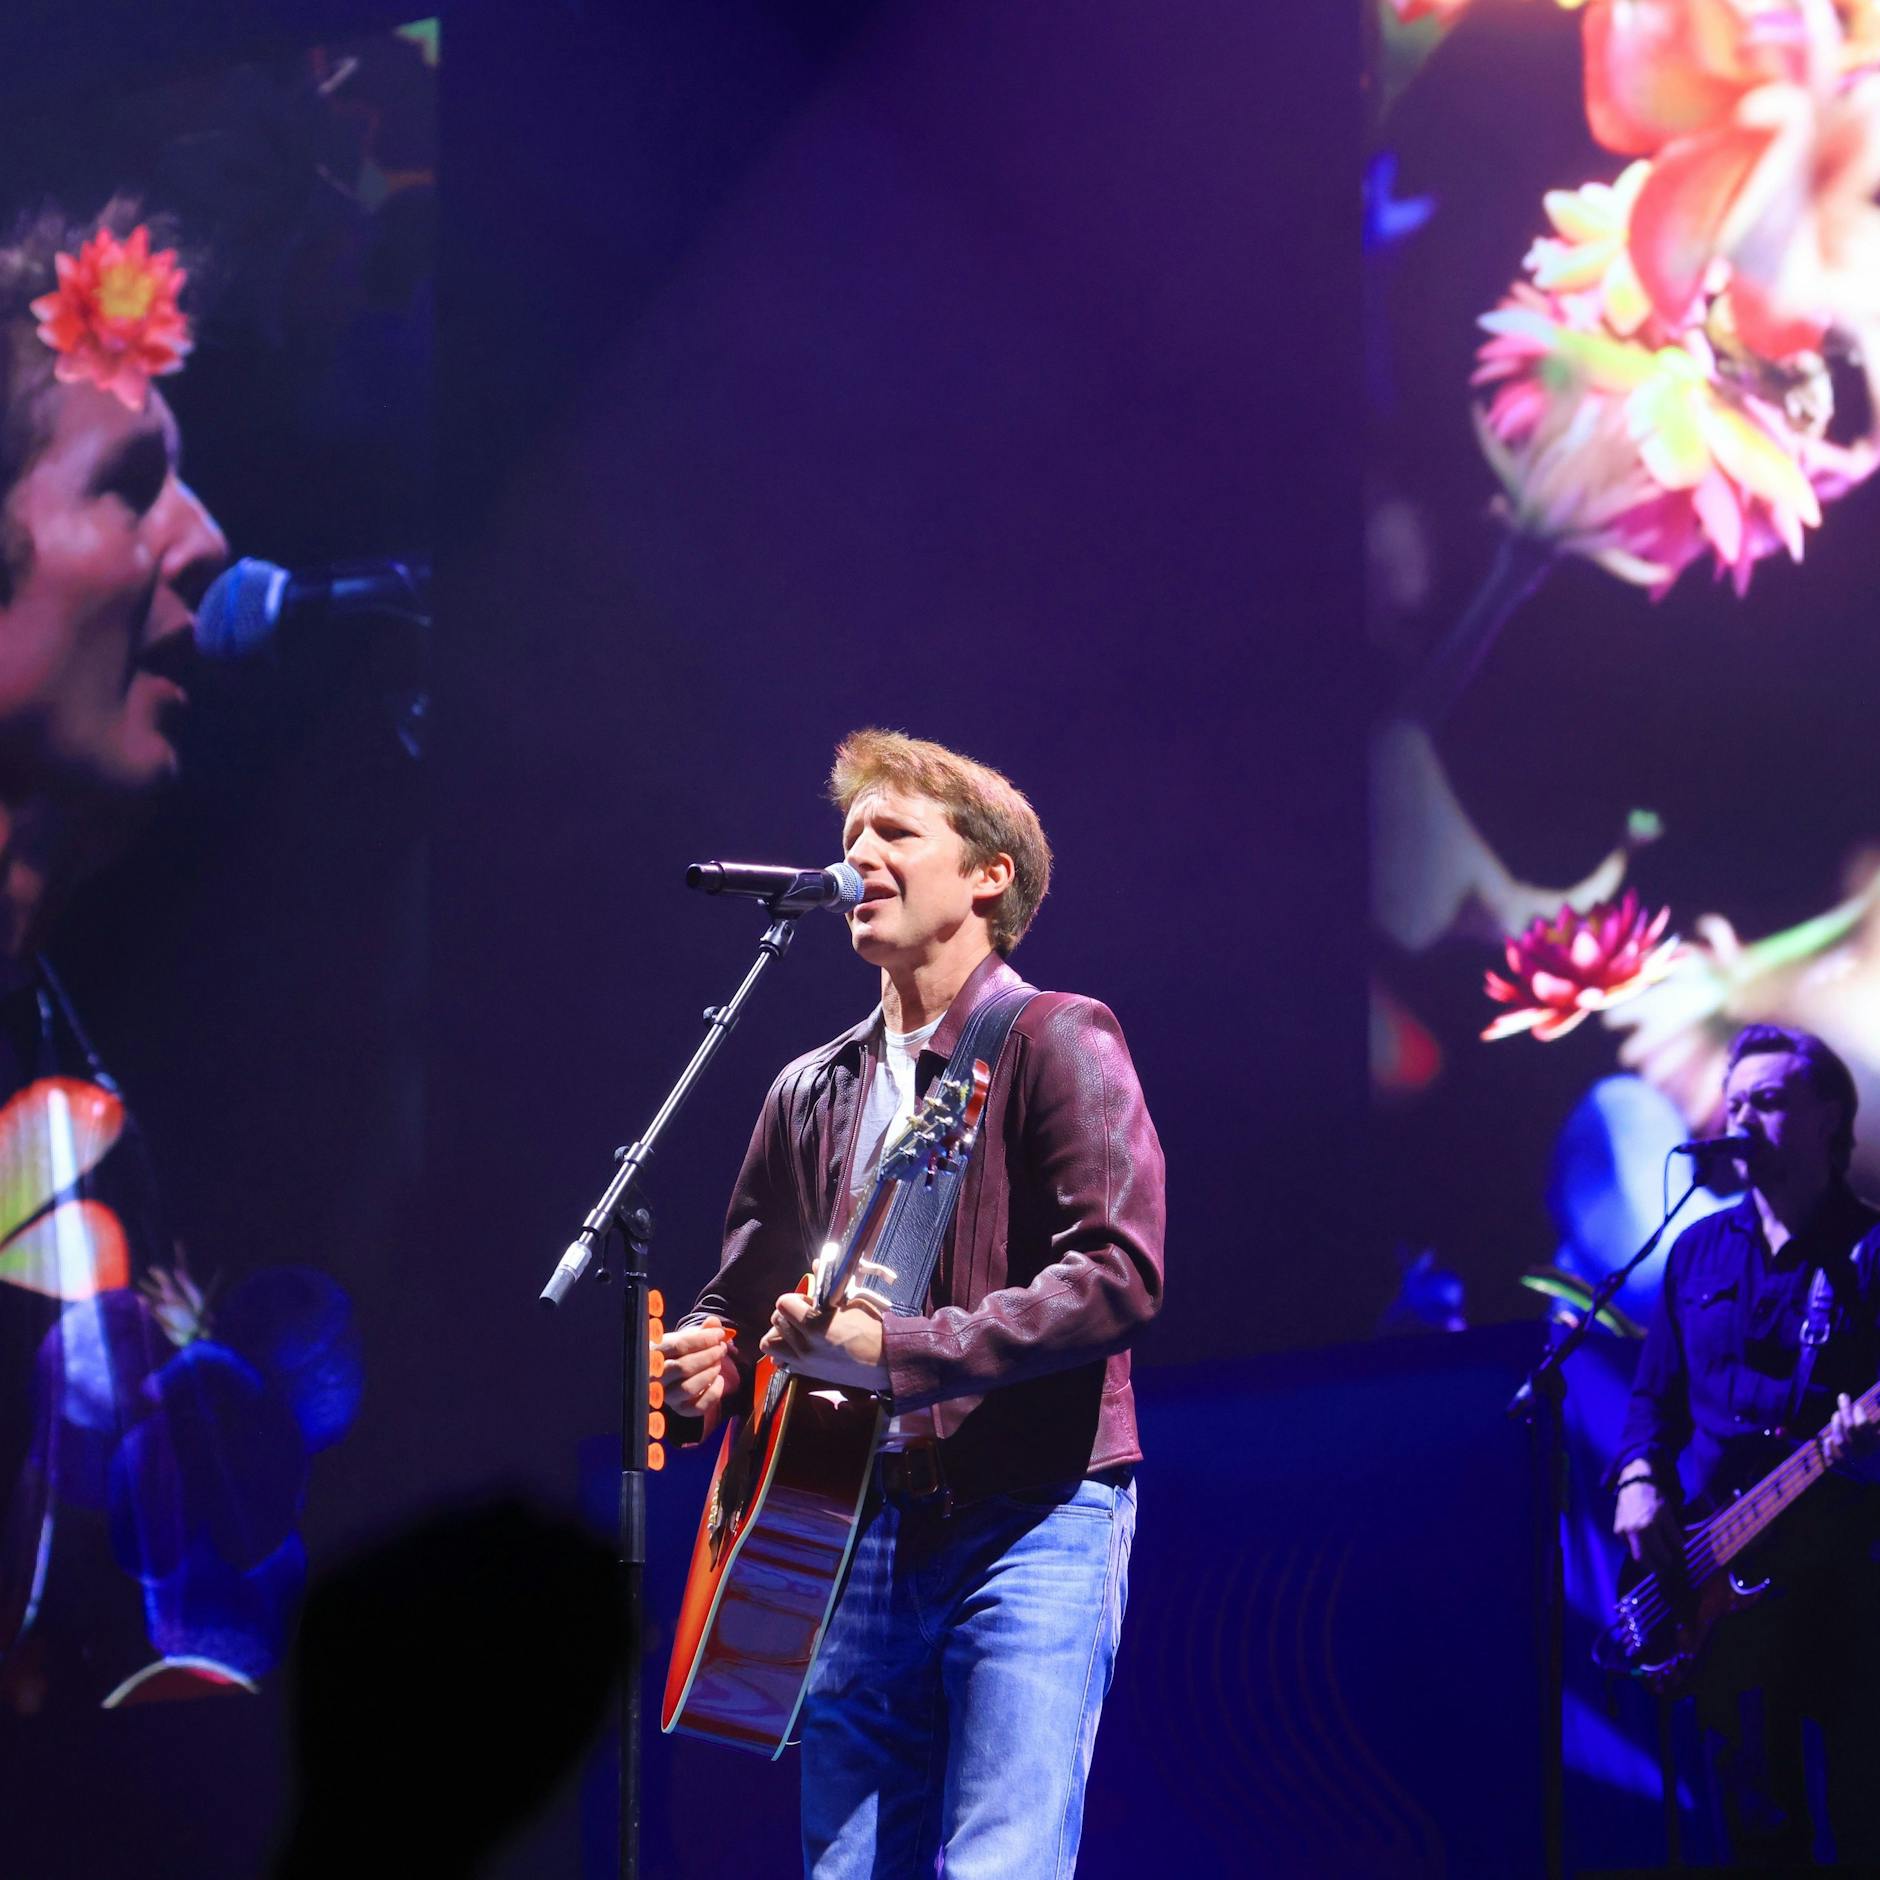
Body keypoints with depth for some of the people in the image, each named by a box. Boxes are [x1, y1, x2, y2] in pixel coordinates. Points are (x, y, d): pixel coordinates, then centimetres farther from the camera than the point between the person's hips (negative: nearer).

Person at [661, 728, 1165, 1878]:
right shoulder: (814, 1092, 17)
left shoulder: (1054, 1042, -4)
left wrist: (898, 1351, -21)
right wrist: (710, 1359, 1)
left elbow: (1121, 1273, -16)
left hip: (1034, 1523, -6)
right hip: (865, 1530, 7)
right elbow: (746, 1289, 26)